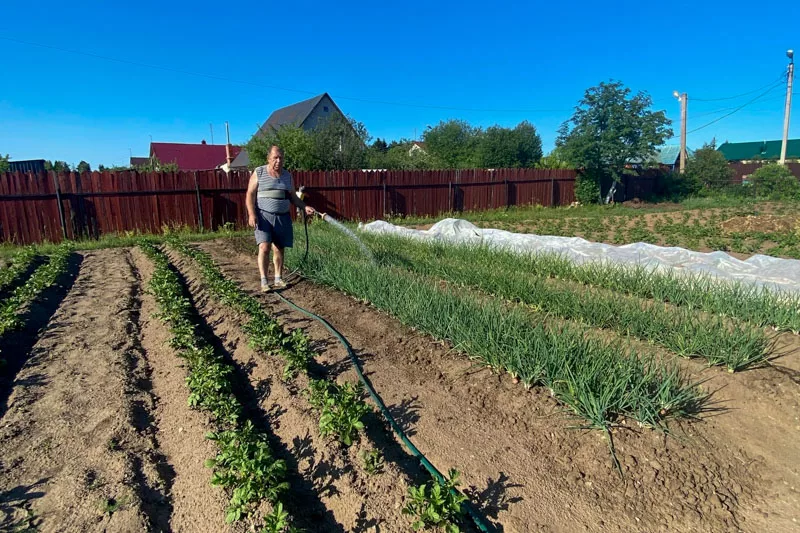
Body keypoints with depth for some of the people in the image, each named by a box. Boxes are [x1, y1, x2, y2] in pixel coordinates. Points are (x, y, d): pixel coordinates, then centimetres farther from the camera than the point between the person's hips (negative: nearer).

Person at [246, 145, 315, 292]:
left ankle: (278, 279, 16)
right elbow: (250, 194, -3)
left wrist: (305, 207, 3)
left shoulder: (287, 175, 11)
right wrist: (251, 214, -14)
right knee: (264, 248, -14)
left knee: (279, 249, 6)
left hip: (283, 218, 4)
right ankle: (264, 281, -8)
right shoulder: (259, 173, -1)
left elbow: (292, 197, 17)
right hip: (264, 216, -4)